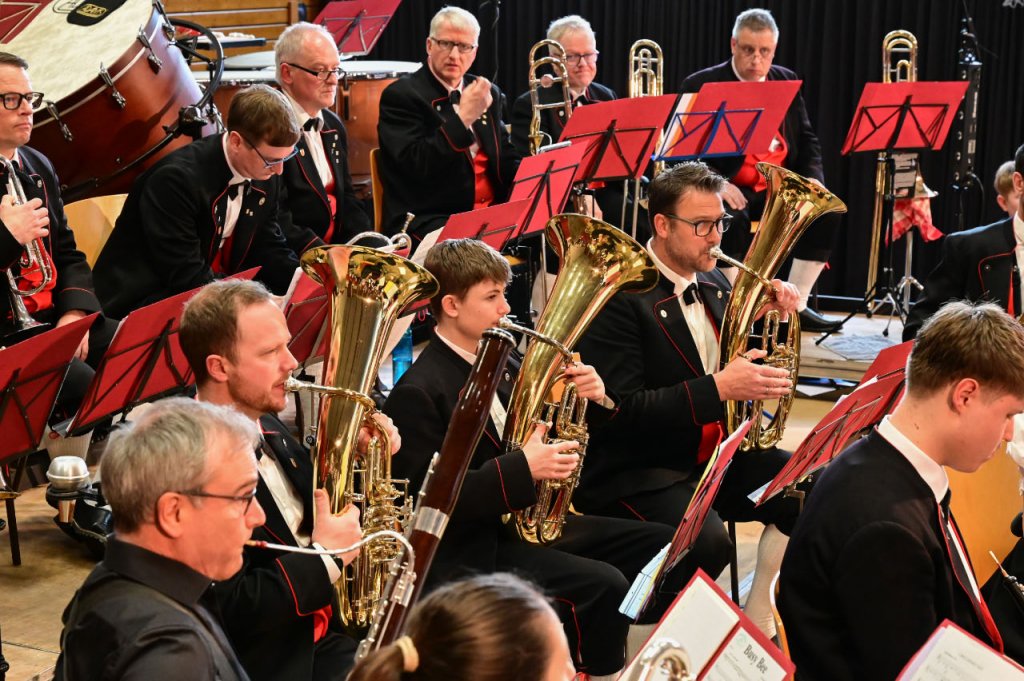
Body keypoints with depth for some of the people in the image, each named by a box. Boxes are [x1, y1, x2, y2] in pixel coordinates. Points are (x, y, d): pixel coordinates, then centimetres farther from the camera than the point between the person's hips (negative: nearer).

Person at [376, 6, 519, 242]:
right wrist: (463, 117, -19)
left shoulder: (489, 94, 17)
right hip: (427, 223, -6)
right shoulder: (400, 95, -3)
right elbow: (416, 167, -14)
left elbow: (507, 160, 21)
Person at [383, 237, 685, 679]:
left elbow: (545, 434, 17)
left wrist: (593, 400, -5)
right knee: (603, 586, -28)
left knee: (665, 546, 3)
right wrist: (521, 470, -28)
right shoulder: (418, 394, -17)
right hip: (475, 548, -9)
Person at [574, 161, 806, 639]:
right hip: (637, 470, -8)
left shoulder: (714, 284, 9)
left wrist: (769, 316, -1)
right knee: (707, 542, -31)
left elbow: (742, 364, 17)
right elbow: (621, 409, -22)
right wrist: (716, 389, -29)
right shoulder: (620, 295, -16)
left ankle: (756, 623, 8)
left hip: (714, 453, 8)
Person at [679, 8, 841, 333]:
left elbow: (807, 139, 17)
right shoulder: (701, 85, -3)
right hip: (730, 188, -5)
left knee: (825, 212, -16)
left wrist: (813, 178, -4)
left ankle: (795, 305, -6)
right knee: (732, 217, -36)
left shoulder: (787, 81, 13)